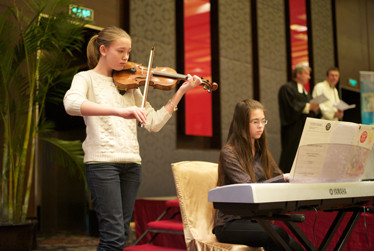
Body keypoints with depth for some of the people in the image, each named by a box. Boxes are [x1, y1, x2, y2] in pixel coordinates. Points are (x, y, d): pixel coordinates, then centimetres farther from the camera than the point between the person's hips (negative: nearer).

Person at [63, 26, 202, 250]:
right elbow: (71, 104, -22)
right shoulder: (86, 78, 3)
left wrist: (181, 92, 4)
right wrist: (118, 110, -33)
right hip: (102, 161, -5)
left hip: (131, 162, 6)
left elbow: (154, 123, 11)